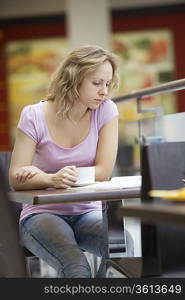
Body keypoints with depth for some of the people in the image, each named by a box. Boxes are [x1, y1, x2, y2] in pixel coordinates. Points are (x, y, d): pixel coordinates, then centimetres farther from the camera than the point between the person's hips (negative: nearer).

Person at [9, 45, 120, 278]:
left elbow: (103, 172, -9)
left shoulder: (106, 110, -3)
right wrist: (52, 179, -35)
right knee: (76, 268, -34)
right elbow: (15, 179, -13)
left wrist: (40, 174, -15)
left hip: (88, 212, 2)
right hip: (42, 214, -2)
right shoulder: (34, 116, -9)